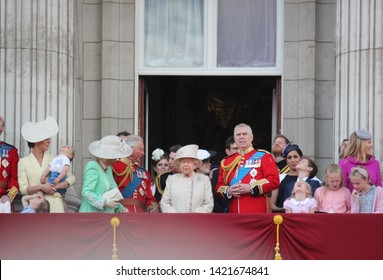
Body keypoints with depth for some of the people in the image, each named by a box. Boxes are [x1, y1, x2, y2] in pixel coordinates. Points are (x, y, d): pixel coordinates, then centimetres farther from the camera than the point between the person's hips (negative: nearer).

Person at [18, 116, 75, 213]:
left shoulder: (54, 159, 11)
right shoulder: (23, 162, 8)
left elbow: (71, 178, 9)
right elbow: (23, 189, 1)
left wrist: (56, 186, -7)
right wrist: (41, 187, -14)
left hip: (54, 204, 1)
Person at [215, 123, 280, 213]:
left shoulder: (263, 157, 4)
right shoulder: (227, 161, 16)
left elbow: (274, 180, -6)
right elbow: (219, 186, 17)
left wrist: (250, 188, -15)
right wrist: (228, 191, -6)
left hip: (258, 213, -3)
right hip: (234, 214, 4)